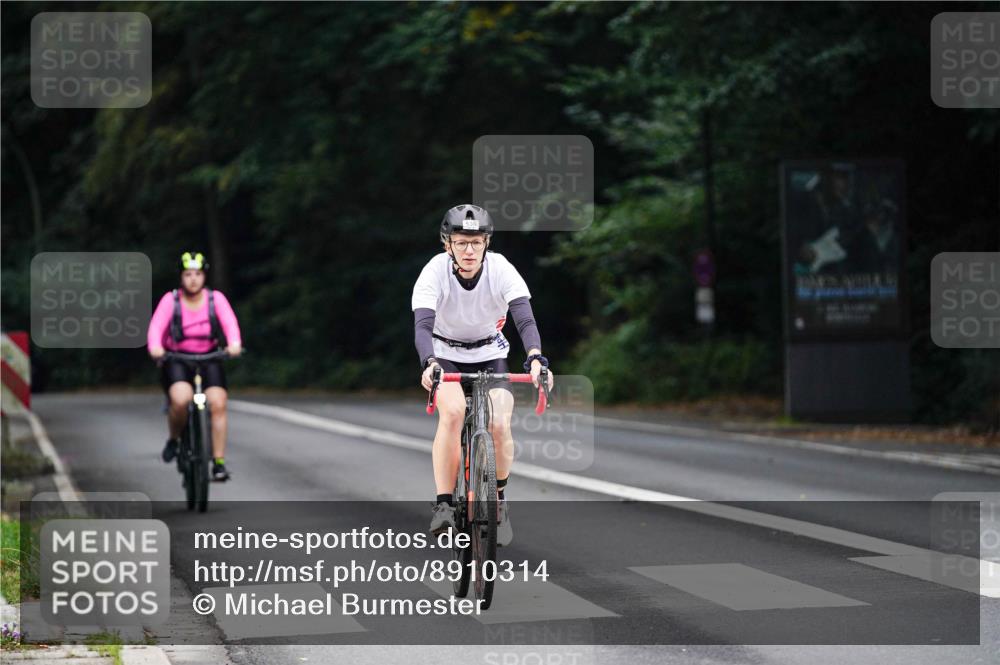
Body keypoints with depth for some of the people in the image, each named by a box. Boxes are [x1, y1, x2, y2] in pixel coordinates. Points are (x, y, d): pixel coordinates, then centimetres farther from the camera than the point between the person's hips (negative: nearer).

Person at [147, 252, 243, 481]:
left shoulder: (216, 299, -4)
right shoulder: (171, 299, -9)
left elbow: (229, 322, -19)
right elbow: (156, 325, -21)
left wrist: (234, 343, -40)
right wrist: (154, 347, -43)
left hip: (208, 359, 2)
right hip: (177, 360, -2)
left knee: (218, 404, -18)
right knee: (180, 400, -29)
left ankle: (219, 462, -11)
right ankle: (174, 440, 1)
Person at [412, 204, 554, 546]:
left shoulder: (501, 270, -22)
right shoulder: (435, 271, -25)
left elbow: (525, 319, -31)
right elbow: (422, 325, -35)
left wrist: (535, 359, -50)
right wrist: (429, 364, -55)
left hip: (490, 355, 1)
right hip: (446, 354, -1)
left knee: (500, 425, -19)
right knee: (453, 412, -30)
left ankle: (500, 501, 6)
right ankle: (443, 504, -24)